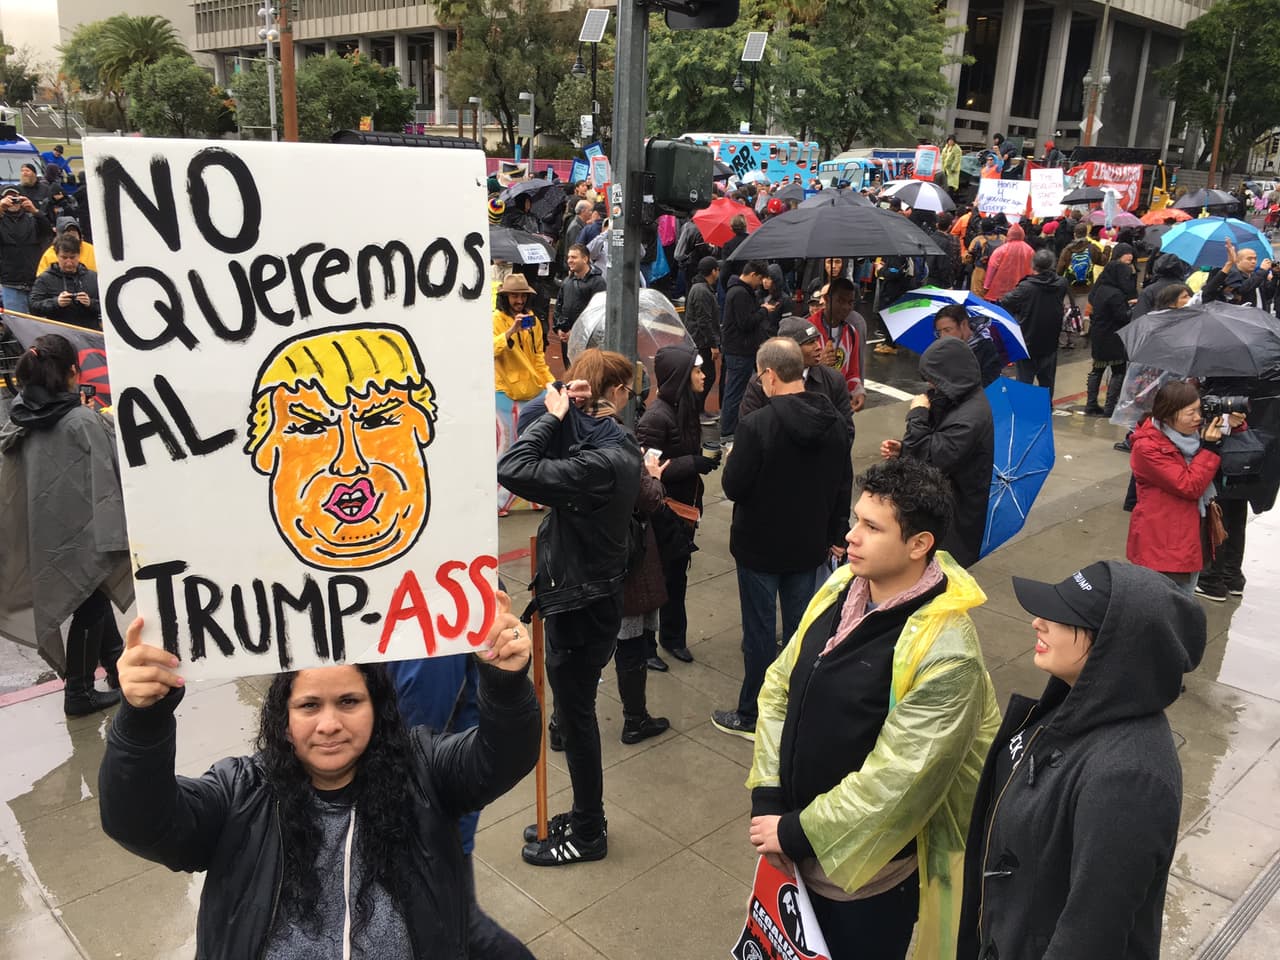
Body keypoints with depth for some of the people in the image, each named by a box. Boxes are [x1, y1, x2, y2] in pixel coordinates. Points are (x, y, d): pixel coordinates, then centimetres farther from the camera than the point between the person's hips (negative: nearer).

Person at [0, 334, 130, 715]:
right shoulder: (84, 420, -18)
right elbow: (109, 479, -17)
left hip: (43, 535, 7)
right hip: (82, 529, -7)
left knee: (92, 596, 22)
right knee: (89, 608, 7)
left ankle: (117, 663, 35)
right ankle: (79, 692, 16)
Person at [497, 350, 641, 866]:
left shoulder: (602, 461, -26)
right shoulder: (617, 443, 2)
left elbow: (512, 471, -34)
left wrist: (554, 413, -23)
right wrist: (557, 409, -11)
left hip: (583, 605, -9)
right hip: (582, 595, 9)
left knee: (575, 716, 7)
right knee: (575, 711, 21)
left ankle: (587, 835, 26)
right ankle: (585, 817, 38)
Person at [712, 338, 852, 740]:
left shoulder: (758, 425, -24)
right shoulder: (832, 422, -3)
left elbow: (733, 486, -19)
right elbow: (844, 485, 5)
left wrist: (734, 459, 1)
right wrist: (836, 533, 16)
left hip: (760, 547, -5)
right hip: (808, 544, 6)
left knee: (759, 631, 7)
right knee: (801, 627, 17)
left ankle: (752, 716, 21)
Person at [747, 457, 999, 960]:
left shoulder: (945, 653, -27)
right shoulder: (841, 587, -5)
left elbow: (895, 781, -26)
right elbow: (780, 686, 1)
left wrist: (796, 834, -17)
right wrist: (766, 798, -6)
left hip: (867, 867, -6)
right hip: (797, 829, 6)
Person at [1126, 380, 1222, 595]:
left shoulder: (1187, 433, 3)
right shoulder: (1147, 448, -18)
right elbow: (1189, 486, -19)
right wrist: (1209, 447, -18)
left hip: (1190, 536, 8)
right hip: (1162, 544, -8)